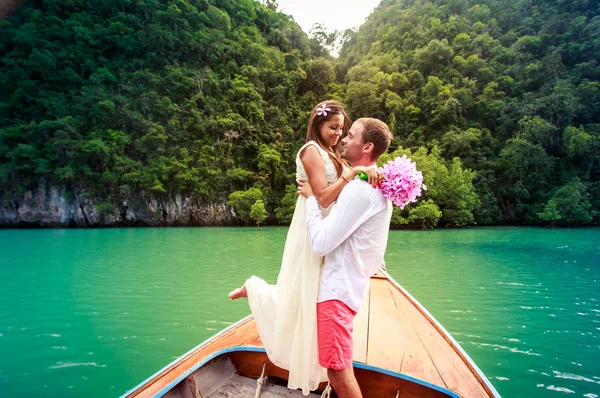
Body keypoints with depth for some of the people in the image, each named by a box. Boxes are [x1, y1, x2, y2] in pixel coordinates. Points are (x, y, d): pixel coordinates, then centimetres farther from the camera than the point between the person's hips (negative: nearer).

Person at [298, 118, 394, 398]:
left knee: (338, 367, 1)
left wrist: (310, 197, -12)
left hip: (338, 288, -10)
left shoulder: (359, 189, -23)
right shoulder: (376, 185, 10)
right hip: (346, 282, 10)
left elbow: (320, 243, -23)